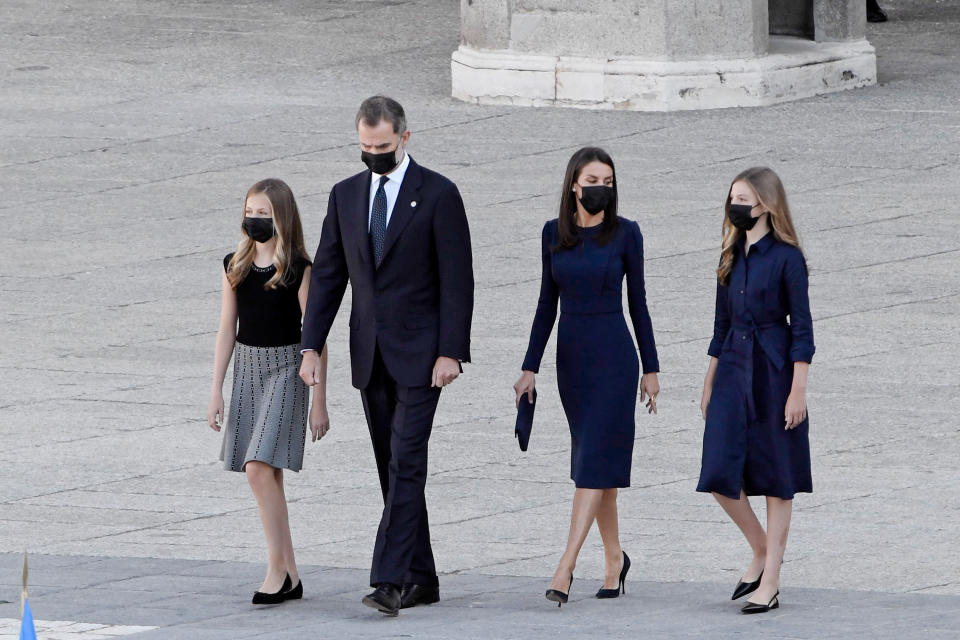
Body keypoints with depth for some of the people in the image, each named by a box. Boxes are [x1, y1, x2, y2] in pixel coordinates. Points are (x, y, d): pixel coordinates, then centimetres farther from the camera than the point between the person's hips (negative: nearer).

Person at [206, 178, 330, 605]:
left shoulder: (298, 270, -9)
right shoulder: (236, 266, 7)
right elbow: (227, 329, 11)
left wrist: (320, 401, -8)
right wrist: (216, 391, 7)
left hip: (285, 369, -6)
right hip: (247, 367, 6)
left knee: (259, 469, -18)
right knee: (266, 475, 7)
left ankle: (277, 569, -12)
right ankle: (289, 576, 14)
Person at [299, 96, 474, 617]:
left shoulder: (438, 195, -5)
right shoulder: (346, 196, 10)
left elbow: (457, 280, -8)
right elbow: (327, 275, 11)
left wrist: (450, 353, -14)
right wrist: (311, 347, 2)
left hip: (418, 355, -6)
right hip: (370, 355, 6)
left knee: (406, 465, -13)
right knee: (394, 470, 8)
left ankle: (391, 580, -19)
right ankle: (421, 579, 15)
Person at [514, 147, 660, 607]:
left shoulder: (625, 233, -3)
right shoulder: (554, 233, 6)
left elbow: (637, 302, 1)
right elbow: (548, 303, 10)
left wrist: (651, 369, 1)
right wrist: (530, 367, 6)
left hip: (614, 355, -4)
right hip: (571, 356, 4)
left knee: (596, 460, -11)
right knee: (592, 459, 11)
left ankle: (565, 568, -18)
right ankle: (614, 559, 26)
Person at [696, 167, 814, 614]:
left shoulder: (786, 258, -9)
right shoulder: (732, 256, 10)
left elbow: (802, 328, -9)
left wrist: (798, 391, -14)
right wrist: (708, 384, 16)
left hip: (773, 371, -6)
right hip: (733, 369, 6)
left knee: (776, 476, 1)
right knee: (720, 474, -2)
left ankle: (770, 582, 5)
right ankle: (761, 550, 20)